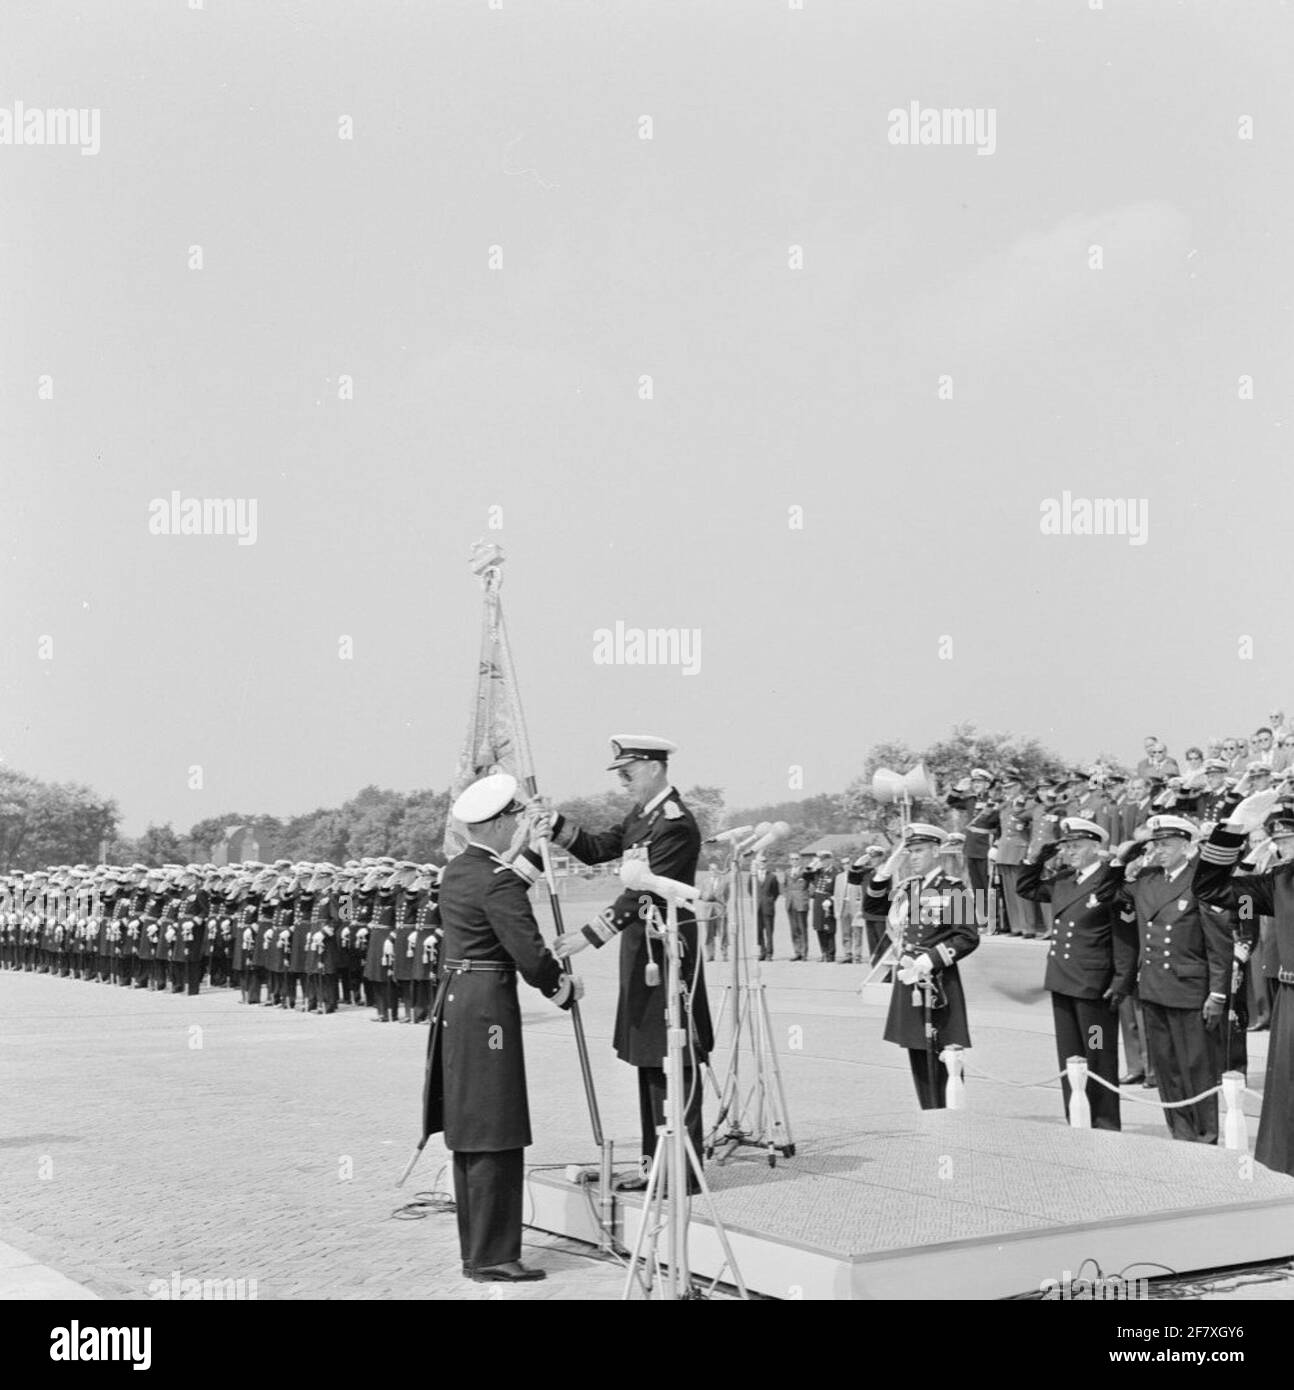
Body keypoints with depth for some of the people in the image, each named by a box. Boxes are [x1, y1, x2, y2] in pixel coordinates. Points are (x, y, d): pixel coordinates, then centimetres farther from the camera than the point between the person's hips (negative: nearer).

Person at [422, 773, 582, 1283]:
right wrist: (564, 987, -1)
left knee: (470, 1134, 14)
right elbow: (529, 953, -18)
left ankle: (475, 1248, 22)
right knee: (495, 1137, -4)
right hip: (487, 1005, -10)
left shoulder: (456, 871, 11)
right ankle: (492, 1256, 0)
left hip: (452, 1000, 10)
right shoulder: (497, 881, -17)